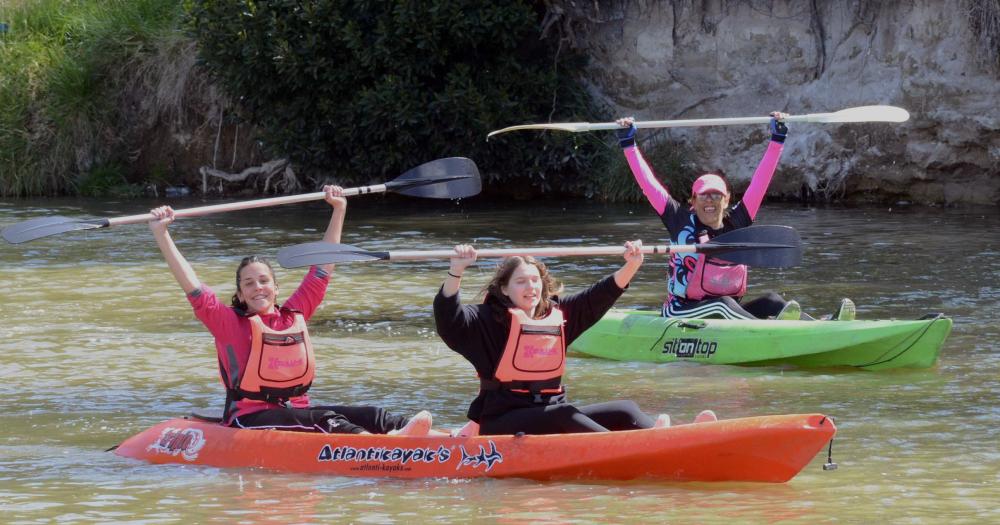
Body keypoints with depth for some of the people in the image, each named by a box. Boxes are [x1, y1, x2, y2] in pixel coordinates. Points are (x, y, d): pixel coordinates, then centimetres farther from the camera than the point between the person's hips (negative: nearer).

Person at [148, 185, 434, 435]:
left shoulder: (294, 315, 15)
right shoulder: (231, 323, 2)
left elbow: (322, 267, 22)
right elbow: (192, 285, -6)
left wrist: (339, 210, 24)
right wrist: (160, 234, -12)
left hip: (297, 412, 7)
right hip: (249, 420, -7)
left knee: (370, 416, -15)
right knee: (326, 420, -31)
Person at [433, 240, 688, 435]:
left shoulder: (557, 314, 14)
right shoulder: (490, 320, -4)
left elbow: (602, 294, 16)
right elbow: (448, 316, -19)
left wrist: (631, 265, 0)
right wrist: (457, 269, -34)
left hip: (551, 412, 7)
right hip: (502, 421, -7)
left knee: (625, 410, -7)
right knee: (564, 415, -33)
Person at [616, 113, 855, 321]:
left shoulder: (736, 223, 9)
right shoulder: (682, 222, 1)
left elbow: (760, 181, 9)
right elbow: (648, 183, 0)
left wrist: (778, 139, 9)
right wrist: (628, 142, -1)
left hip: (726, 316, 4)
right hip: (680, 314, -4)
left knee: (770, 302, -19)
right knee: (722, 305, -33)